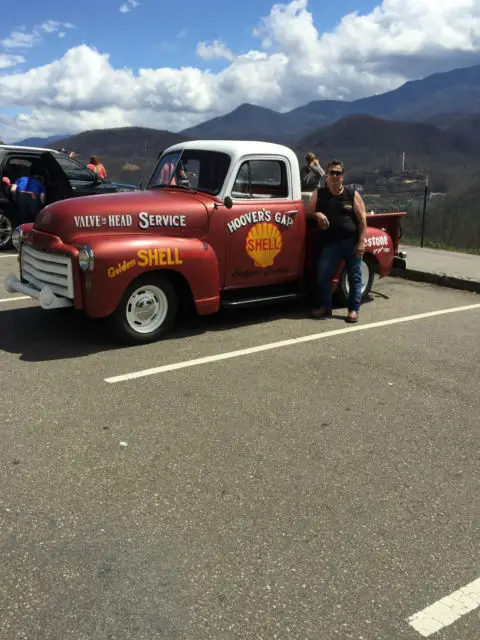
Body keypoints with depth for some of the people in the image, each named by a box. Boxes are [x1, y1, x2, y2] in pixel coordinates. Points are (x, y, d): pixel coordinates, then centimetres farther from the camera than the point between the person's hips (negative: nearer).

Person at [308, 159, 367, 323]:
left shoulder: (353, 195, 3)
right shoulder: (319, 194, 8)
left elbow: (362, 220, 0)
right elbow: (308, 213, 11)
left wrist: (361, 243, -9)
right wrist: (317, 214, -12)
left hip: (352, 241, -1)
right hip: (330, 242, 2)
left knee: (354, 277, 3)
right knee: (323, 274, -5)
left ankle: (354, 310, 11)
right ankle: (325, 307, 9)